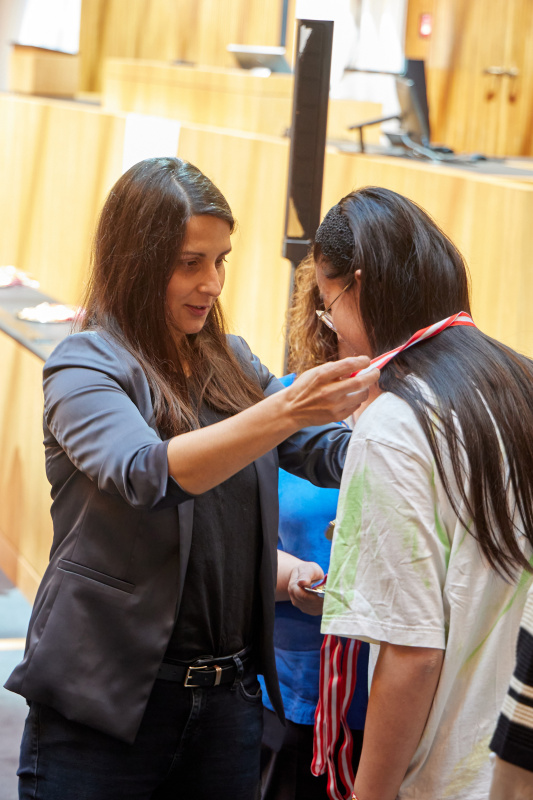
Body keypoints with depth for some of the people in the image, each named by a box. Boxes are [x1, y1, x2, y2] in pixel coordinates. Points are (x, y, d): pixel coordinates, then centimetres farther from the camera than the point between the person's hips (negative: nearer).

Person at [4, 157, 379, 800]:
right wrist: (286, 410, -37)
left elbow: (327, 454, 7)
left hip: (227, 693, 6)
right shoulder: (85, 367, -9)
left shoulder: (231, 365, 11)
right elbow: (147, 474, -27)